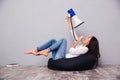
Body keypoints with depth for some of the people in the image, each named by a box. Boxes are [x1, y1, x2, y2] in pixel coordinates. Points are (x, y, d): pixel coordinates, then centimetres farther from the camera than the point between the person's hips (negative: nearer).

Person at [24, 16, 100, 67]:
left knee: (63, 40, -16)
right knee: (53, 40, 11)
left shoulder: (85, 49, -9)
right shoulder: (81, 43, 16)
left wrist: (78, 41, -10)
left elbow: (71, 51, -19)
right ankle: (36, 50, 2)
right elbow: (73, 33, 16)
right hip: (58, 58, 9)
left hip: (61, 59, -9)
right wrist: (69, 21, 15)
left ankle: (46, 51, -13)